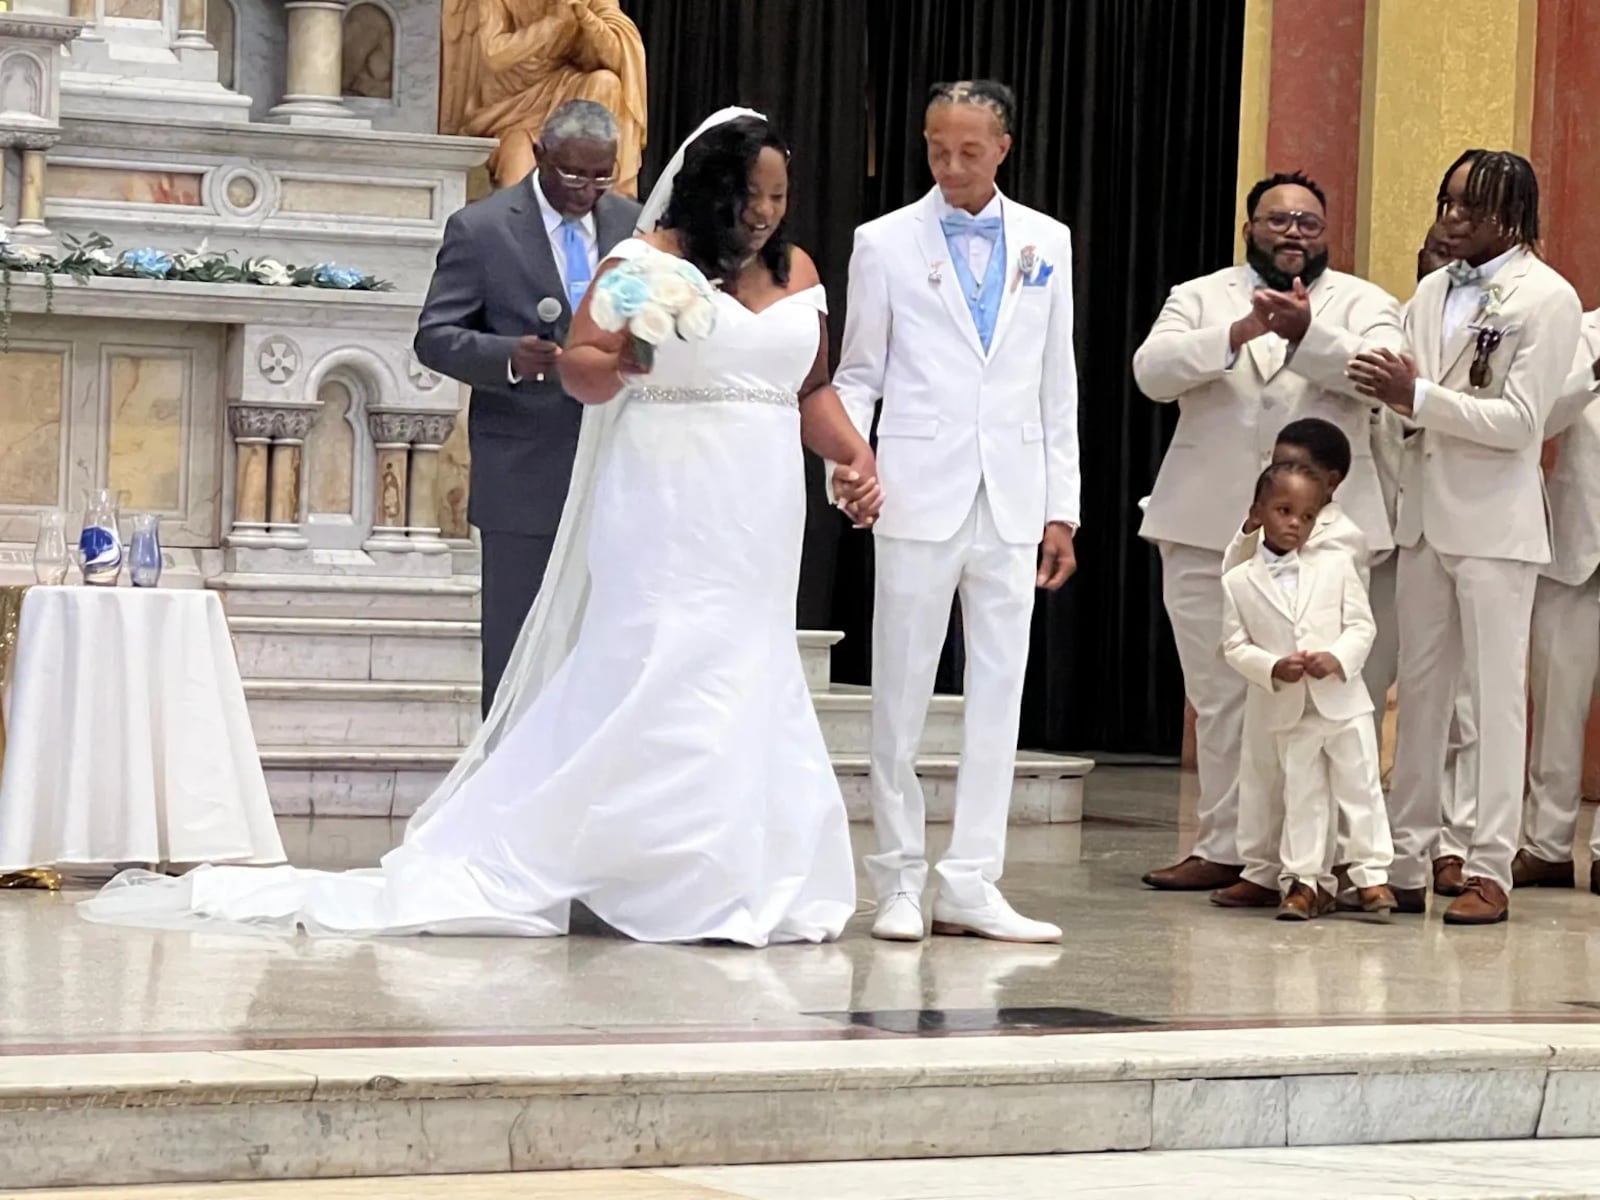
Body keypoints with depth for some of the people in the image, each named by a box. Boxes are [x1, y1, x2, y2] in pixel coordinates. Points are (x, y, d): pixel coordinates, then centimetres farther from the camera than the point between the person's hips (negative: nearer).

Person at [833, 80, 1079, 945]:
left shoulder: (1047, 243, 9)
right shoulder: (886, 244, 2)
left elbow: (1058, 384, 11)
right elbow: (858, 374, 5)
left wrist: (1060, 508, 7)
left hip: (1012, 504, 2)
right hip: (920, 498, -2)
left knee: (999, 694, 2)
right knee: (901, 694, 2)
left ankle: (969, 885, 6)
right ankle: (900, 881, 11)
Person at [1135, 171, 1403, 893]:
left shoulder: (1363, 304, 10)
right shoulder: (1200, 298, 14)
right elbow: (1153, 371, -3)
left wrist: (1307, 332, -25)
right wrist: (1237, 334, -19)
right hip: (1208, 528, 2)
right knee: (1219, 696, 5)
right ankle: (1224, 847, 12)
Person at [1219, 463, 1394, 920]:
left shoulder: (1336, 566, 0)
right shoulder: (1239, 582, -2)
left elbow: (1361, 624, 0)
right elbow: (1235, 645, -2)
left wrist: (1338, 658, -18)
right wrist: (1273, 668, -18)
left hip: (1342, 700, 0)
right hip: (1286, 710, 0)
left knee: (1360, 787, 2)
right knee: (1300, 796, 7)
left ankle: (1370, 874, 7)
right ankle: (1306, 880, 12)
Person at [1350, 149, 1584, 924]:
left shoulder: (1547, 300, -7)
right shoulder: (1433, 292, 13)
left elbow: (1520, 420, -14)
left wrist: (1419, 395, -19)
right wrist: (1384, 388, -7)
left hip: (1495, 524, -7)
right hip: (1426, 512, 7)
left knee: (1496, 694, -3)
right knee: (1419, 690, 8)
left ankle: (1491, 870, -2)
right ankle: (1405, 860, 13)